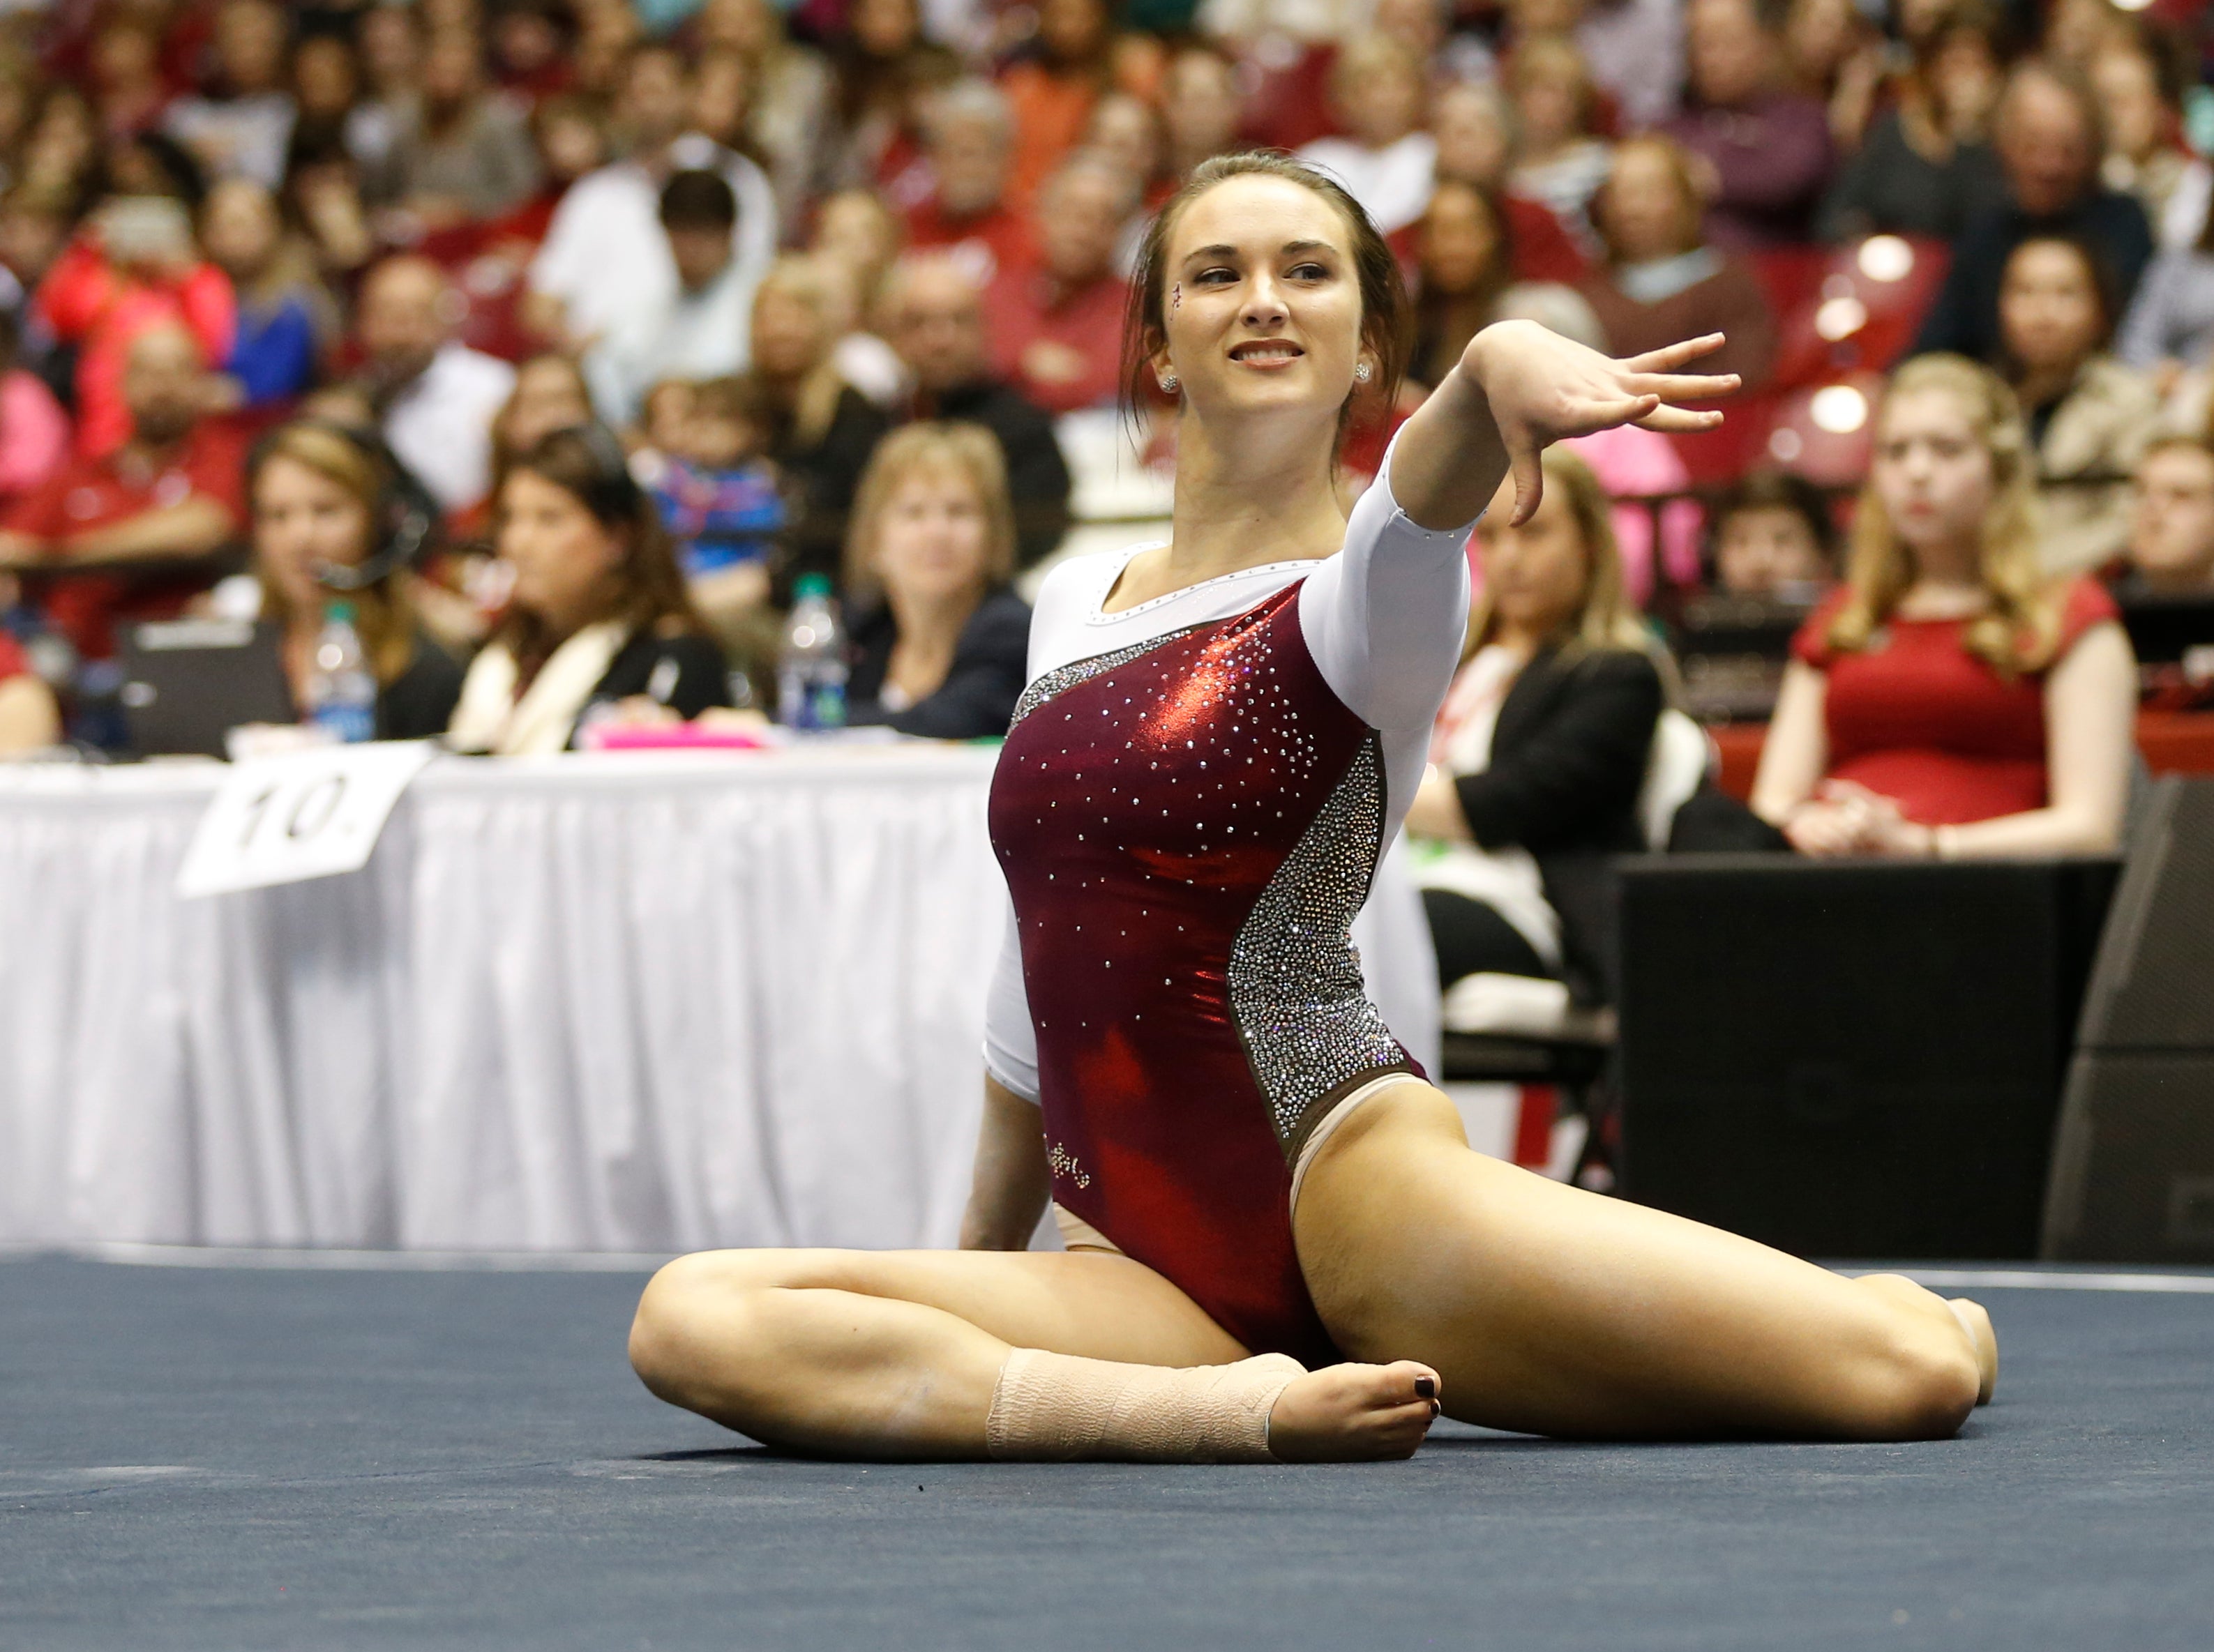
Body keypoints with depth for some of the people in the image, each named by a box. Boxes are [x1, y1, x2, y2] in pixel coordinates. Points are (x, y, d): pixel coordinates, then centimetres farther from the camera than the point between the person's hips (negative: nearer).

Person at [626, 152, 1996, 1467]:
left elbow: (1416, 510, -27)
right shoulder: (1070, 610, 17)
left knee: (1925, 1363, -23)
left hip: (1352, 1185, -5)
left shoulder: (1361, 600, 0)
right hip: (1158, 1266, 5)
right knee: (692, 1321, -22)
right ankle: (1234, 1406, -20)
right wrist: (985, 1258, 32)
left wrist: (1499, 368, -50)